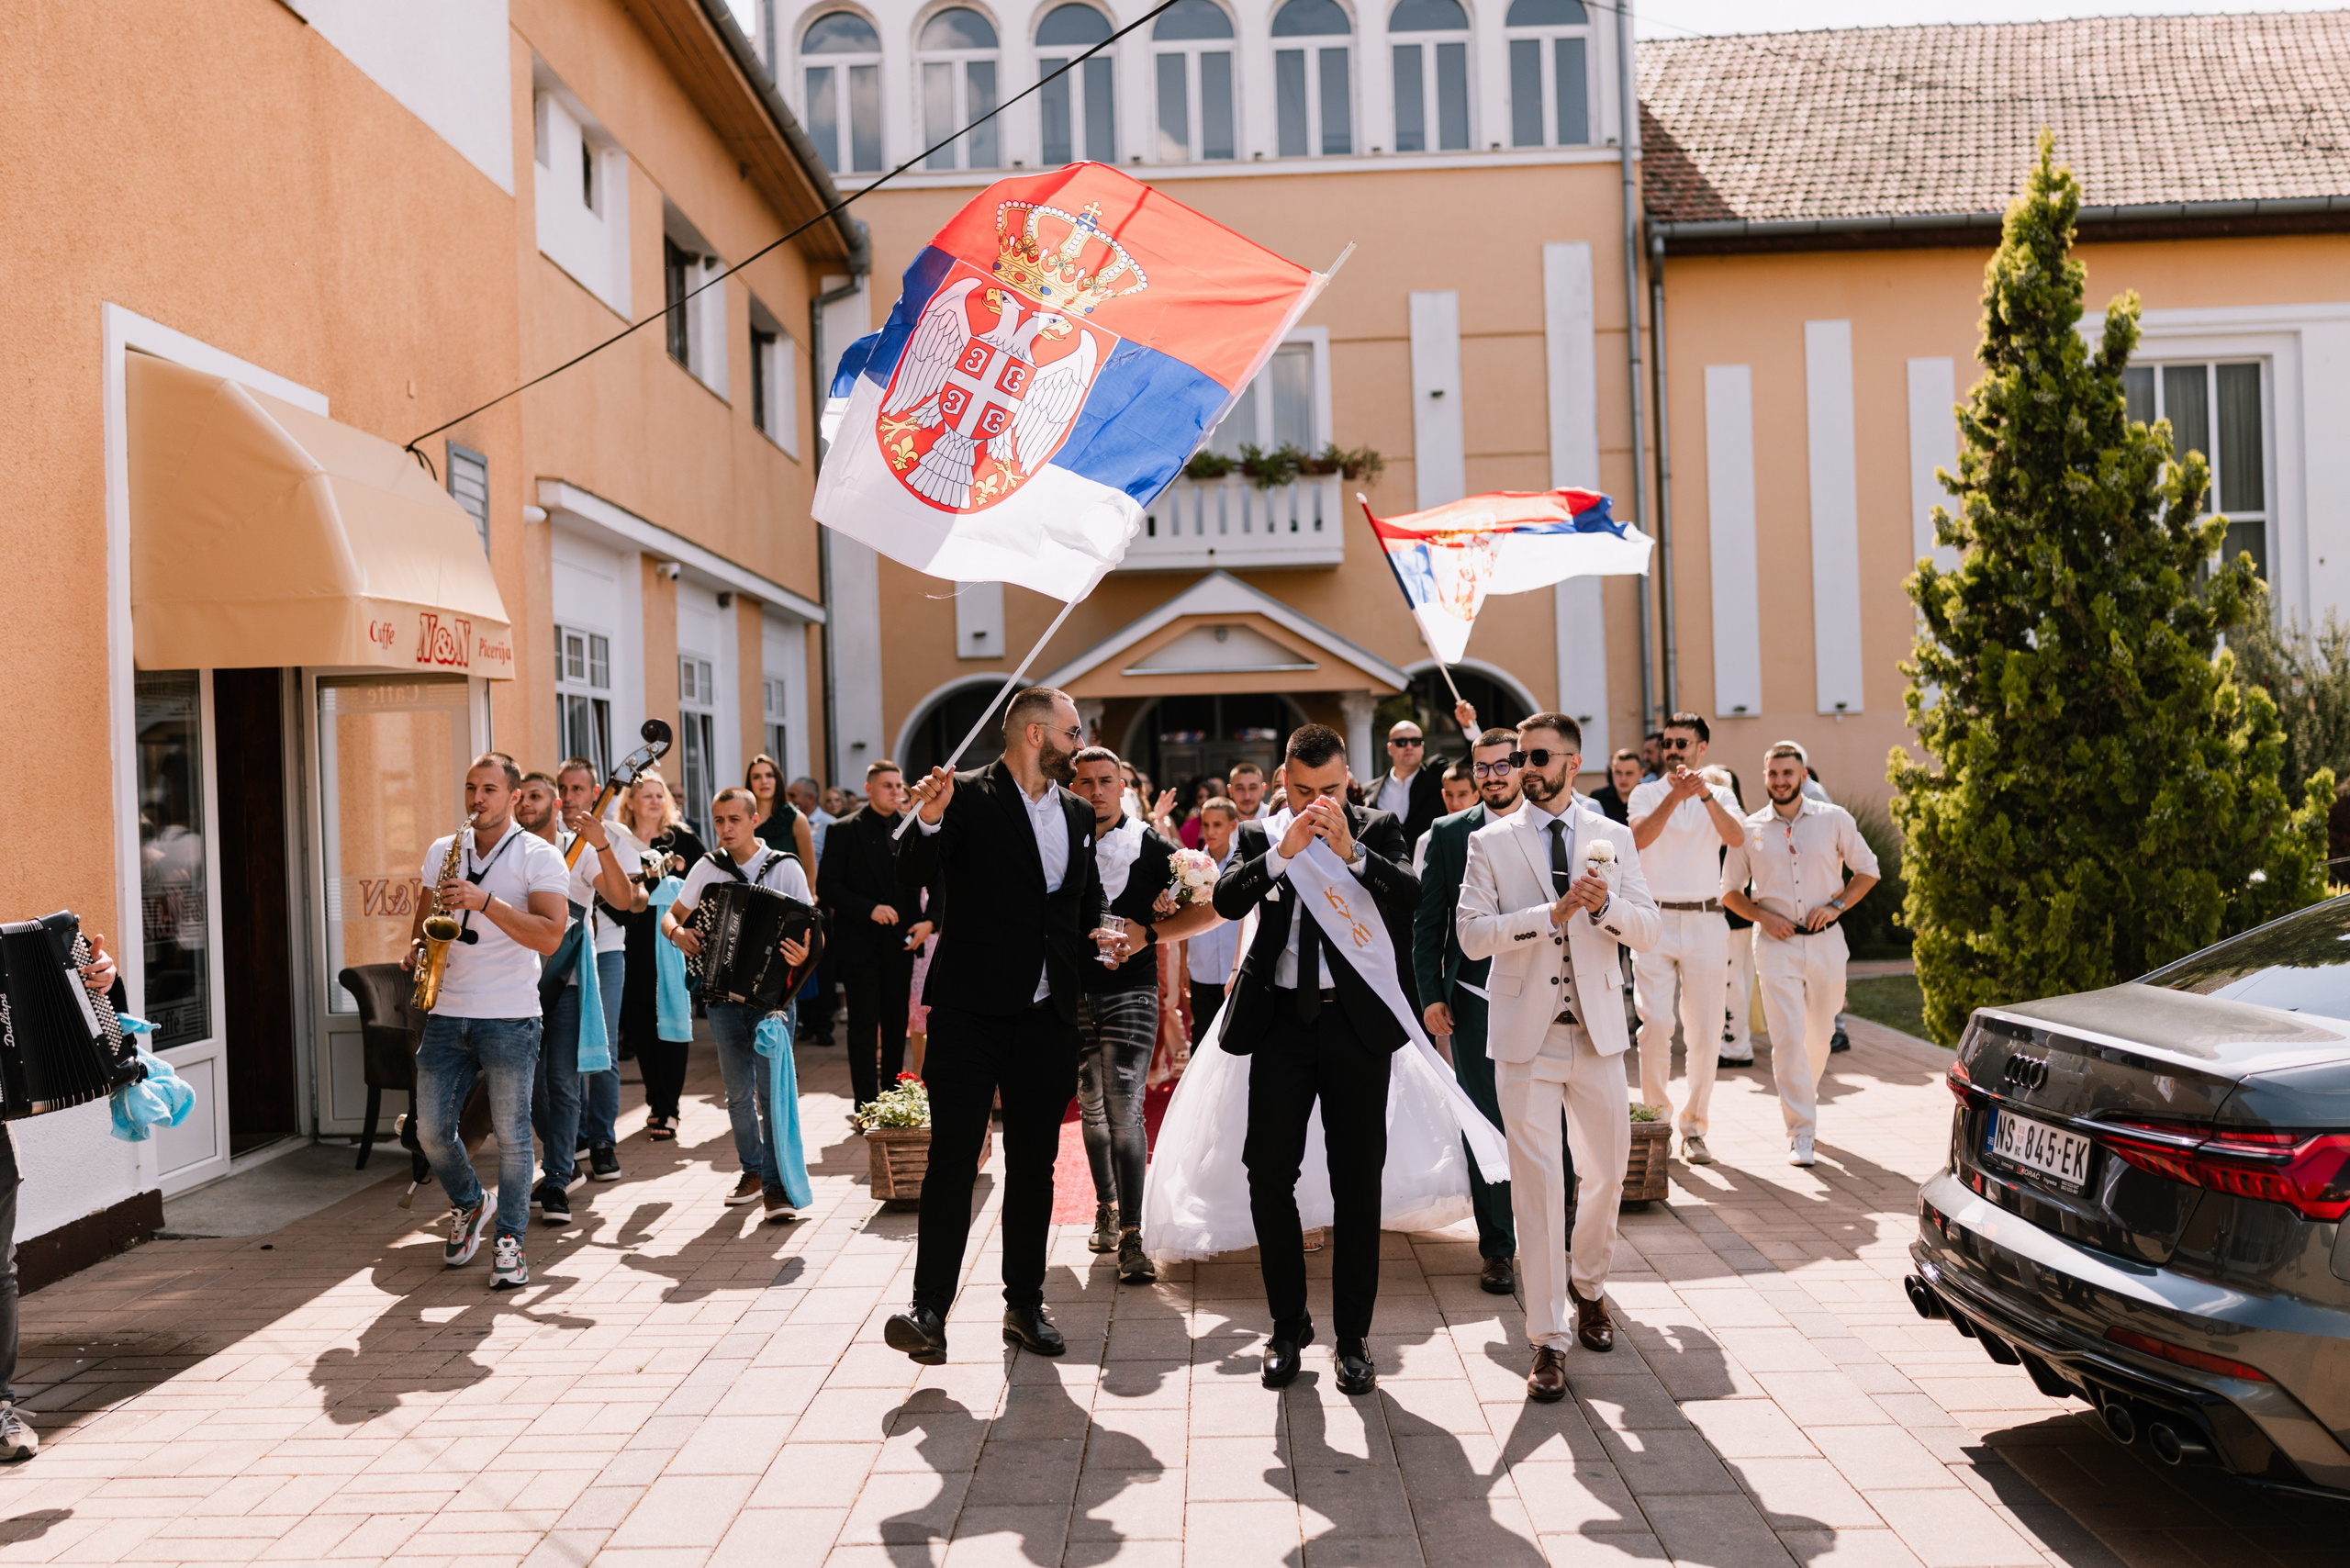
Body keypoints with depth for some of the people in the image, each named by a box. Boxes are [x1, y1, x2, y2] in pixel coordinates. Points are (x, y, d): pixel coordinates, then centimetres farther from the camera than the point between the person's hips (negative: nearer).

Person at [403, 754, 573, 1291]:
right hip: (446, 1014, 5)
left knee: (511, 1134, -1)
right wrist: (415, 948, 1)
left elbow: (550, 936, -15)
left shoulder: (540, 857, -4)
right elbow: (424, 915, 24)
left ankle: (509, 1240, 13)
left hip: (509, 1019, -5)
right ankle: (468, 1204, 32)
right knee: (431, 1130, 5)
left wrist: (485, 901, -22)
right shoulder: (441, 851, 13)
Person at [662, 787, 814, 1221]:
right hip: (723, 994, 3)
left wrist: (803, 955, -25)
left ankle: (777, 1185, -5)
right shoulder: (707, 868, 6)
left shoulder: (785, 868, -2)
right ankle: (752, 1170, 28)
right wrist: (676, 931, -8)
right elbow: (671, 914, 15)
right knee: (739, 1092, 10)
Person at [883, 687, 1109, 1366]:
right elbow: (913, 877, -17)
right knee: (953, 1160, -4)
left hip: (1048, 1019, 6)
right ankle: (929, 1310, 2)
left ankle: (1025, 1305, 22)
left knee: (1034, 1165, 12)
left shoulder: (1077, 813, 13)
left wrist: (1095, 943, 4)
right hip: (971, 1013, -5)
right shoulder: (967, 796, -6)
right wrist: (928, 822, -35)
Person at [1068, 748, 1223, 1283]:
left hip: (1130, 993, -3)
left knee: (1123, 1110, -12)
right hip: (1072, 994, 3)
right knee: (1092, 1109, 15)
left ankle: (1131, 1238, -9)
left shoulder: (1150, 845, -2)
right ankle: (1106, 1210, 34)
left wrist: (1149, 933, -11)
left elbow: (1210, 908, -2)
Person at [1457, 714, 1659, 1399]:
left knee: (1607, 1171, 13)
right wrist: (1552, 914, -20)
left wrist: (1605, 906, -17)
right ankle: (1548, 1339, 7)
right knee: (1537, 1181, -3)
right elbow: (1472, 933, -10)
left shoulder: (1613, 838, 7)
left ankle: (1587, 1283, 41)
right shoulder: (1491, 842, 0)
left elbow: (1647, 929, 3)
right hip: (1526, 1033, -2)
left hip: (1597, 1030, 3)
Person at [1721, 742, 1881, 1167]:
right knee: (1787, 1038, -9)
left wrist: (1836, 905, -5)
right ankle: (1800, 1131, -4)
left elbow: (1867, 870, 10)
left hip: (1825, 940, 1)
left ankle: (1801, 1099, 39)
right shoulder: (1749, 829, 2)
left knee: (1819, 1035, 13)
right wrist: (1762, 916, -8)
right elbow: (1730, 890, 9)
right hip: (1775, 942, -1)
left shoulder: (1834, 820, 2)